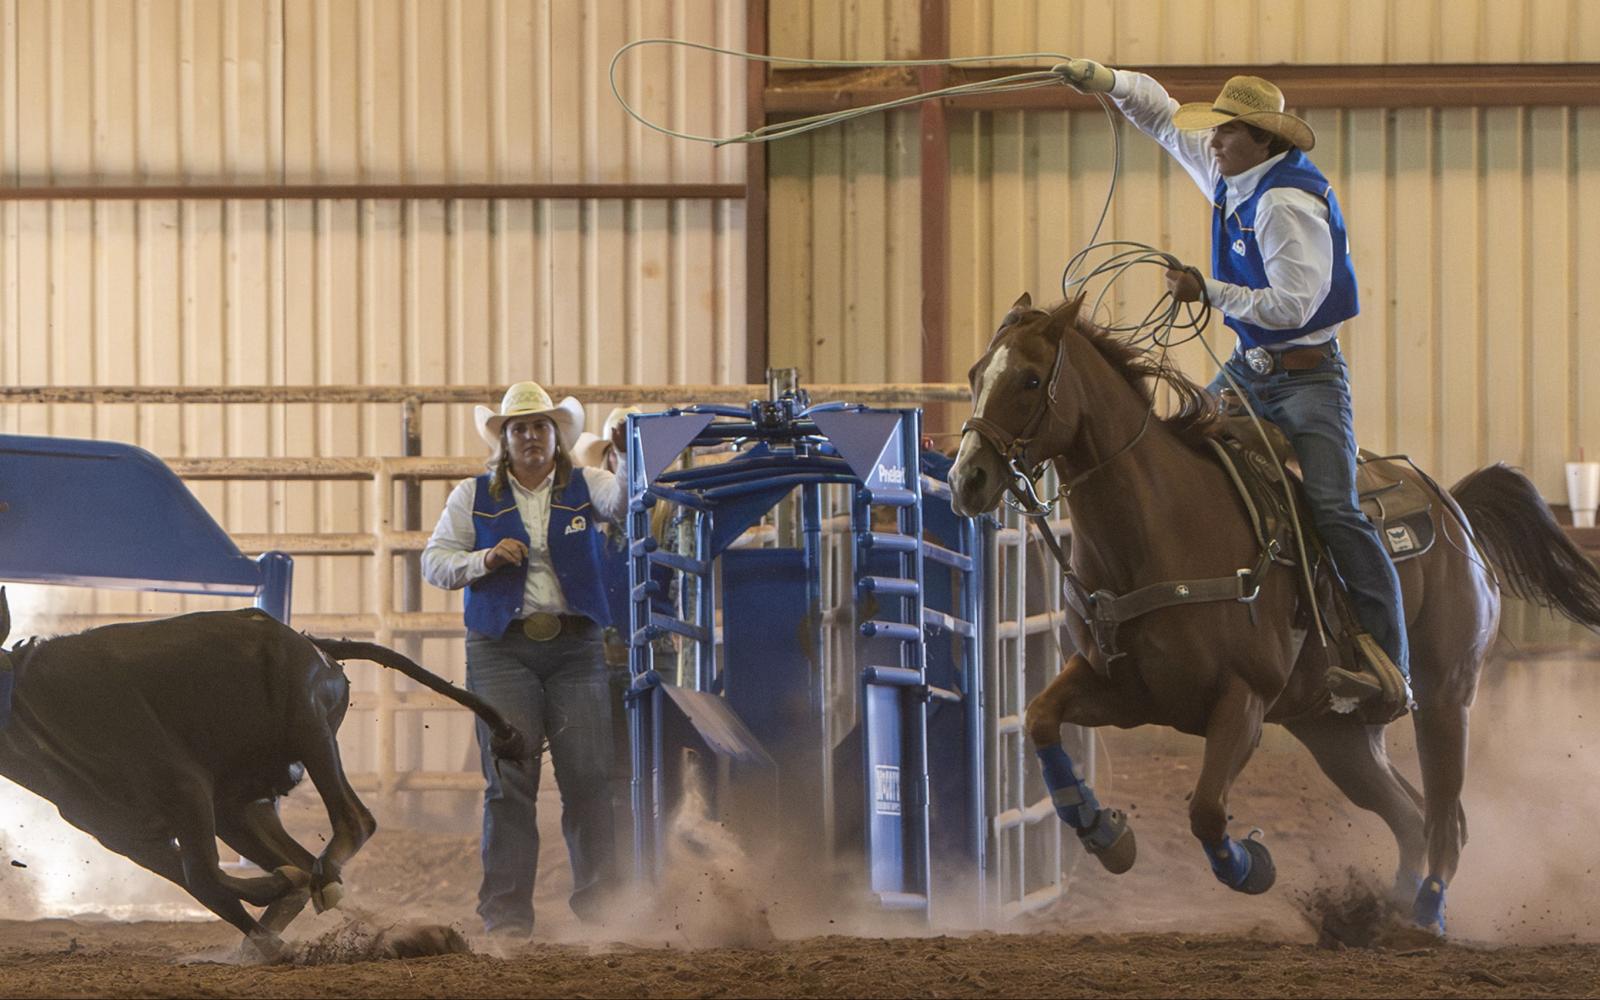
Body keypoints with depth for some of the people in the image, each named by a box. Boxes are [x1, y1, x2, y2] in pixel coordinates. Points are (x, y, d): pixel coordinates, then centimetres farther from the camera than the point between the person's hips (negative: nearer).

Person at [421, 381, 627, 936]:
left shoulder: (584, 488, 8)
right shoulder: (474, 497, 9)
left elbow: (623, 499, -10)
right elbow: (434, 562, 6)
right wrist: (485, 560, -12)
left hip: (575, 649, 0)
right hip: (501, 650, 0)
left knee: (589, 776, -5)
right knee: (509, 780, -5)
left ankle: (599, 903, 3)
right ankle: (505, 911, -3)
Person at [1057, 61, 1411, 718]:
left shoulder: (1288, 202, -21)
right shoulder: (1228, 173, 5)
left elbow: (1294, 303, -26)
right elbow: (1165, 117, 18)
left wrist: (1210, 292, -20)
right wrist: (1110, 83, 3)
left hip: (1307, 376, -9)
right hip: (1248, 368, 9)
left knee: (1334, 511, -20)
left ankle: (1390, 668, -24)